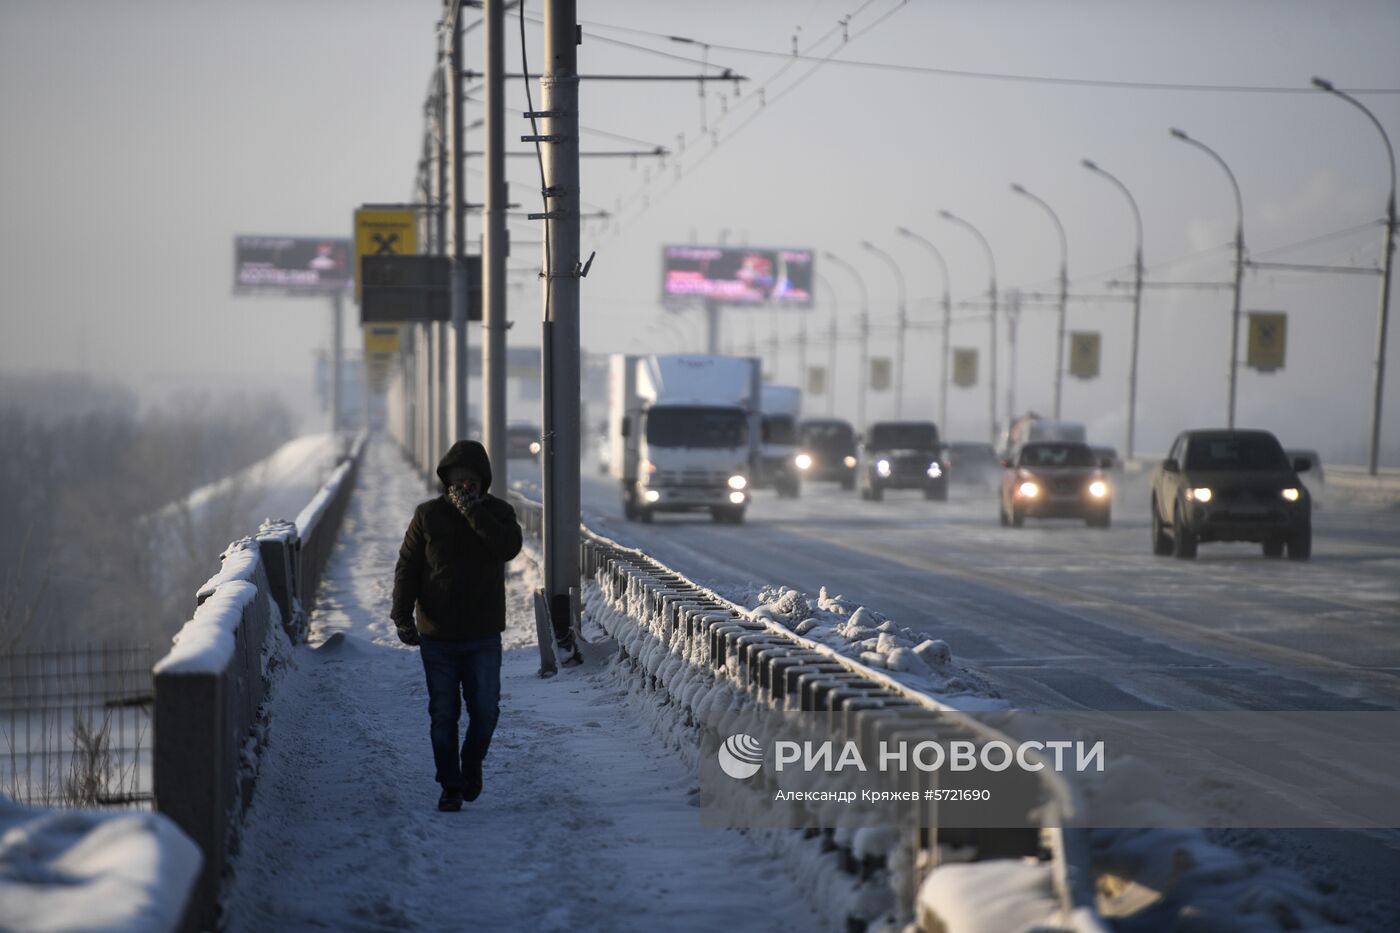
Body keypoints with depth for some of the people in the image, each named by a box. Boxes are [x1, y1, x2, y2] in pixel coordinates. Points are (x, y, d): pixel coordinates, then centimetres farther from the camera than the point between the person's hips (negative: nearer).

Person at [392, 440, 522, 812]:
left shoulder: (498, 512, 1)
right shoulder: (428, 515, 0)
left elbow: (510, 546, -19)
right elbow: (407, 567, 0)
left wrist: (472, 512, -22)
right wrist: (402, 614, -11)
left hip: (484, 637, 0)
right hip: (437, 636, 0)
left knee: (485, 711, 0)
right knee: (443, 714, 3)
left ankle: (472, 764, 27)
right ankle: (450, 786, 13)